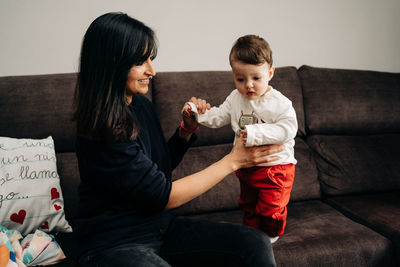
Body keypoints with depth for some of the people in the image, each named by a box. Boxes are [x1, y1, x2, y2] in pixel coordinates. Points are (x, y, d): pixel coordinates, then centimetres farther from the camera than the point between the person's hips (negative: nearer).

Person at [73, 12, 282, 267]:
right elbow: (164, 196, -17)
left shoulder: (142, 104, 4)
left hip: (162, 226, 7)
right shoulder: (103, 132, -21)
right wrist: (233, 160, -13)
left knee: (256, 243, -14)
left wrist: (187, 130, -1)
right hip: (114, 243, -7)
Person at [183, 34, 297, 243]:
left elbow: (288, 129, -28)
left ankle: (270, 235, 34)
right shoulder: (235, 98, -1)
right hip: (246, 166, 6)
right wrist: (196, 112, -11)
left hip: (275, 166, -5)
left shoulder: (279, 103, -18)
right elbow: (218, 117, 6)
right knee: (248, 204, 23)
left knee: (270, 208, 6)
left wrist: (256, 133, -38)